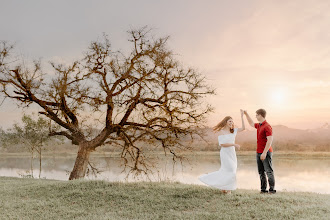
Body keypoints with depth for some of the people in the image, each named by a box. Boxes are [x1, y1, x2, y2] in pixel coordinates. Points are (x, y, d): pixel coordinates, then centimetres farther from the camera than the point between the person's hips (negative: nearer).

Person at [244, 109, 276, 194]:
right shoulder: (259, 125, 13)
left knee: (269, 171, -6)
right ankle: (263, 189, 11)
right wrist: (246, 114, 34)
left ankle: (272, 189, -3)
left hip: (266, 152, -9)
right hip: (259, 152, 9)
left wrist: (264, 152, -23)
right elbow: (251, 123, 36)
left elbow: (270, 140, -20)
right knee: (261, 172, 8)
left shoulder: (267, 126, -14)